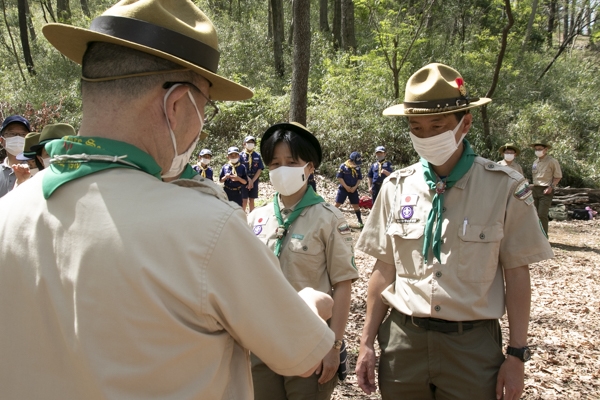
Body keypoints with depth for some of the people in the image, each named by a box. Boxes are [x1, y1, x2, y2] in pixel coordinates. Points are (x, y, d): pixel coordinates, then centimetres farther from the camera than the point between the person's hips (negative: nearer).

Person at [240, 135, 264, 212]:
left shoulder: (257, 156, 0)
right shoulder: (241, 155, -6)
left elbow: (260, 169, -2)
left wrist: (252, 181, -10)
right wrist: (249, 179, -14)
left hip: (254, 181, 2)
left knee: (251, 200, 10)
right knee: (244, 200, -2)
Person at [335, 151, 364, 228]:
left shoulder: (357, 168, 3)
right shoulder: (343, 166, -10)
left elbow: (360, 179, 7)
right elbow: (339, 177, -10)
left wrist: (355, 187, -7)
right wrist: (346, 187, -13)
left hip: (353, 189, 3)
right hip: (343, 188, -3)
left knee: (356, 205, 7)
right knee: (337, 204, -6)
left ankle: (360, 221, 17)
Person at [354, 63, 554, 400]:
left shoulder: (505, 188, -7)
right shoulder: (397, 187, 0)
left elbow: (517, 275, -3)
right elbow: (385, 269, 4)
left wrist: (517, 355, -3)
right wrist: (367, 343, 5)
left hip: (472, 346, -2)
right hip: (403, 339, 3)